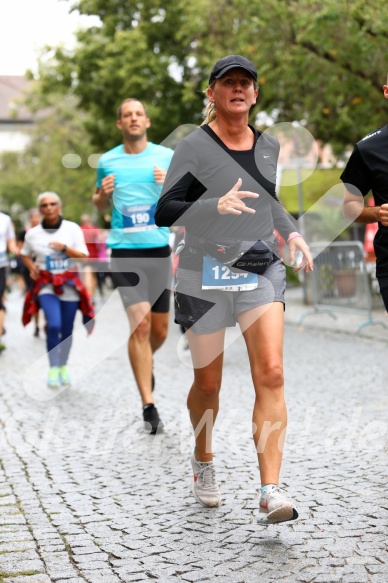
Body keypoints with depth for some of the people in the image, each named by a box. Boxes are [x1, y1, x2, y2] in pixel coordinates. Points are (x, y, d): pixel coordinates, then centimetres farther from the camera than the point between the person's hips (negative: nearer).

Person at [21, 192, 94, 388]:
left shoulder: (72, 229, -2)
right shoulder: (33, 233, 0)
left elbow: (83, 256, -2)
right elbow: (25, 255, 16)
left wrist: (65, 248, -17)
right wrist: (31, 267, -3)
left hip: (70, 284, 1)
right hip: (46, 285, -1)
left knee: (67, 330, 6)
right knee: (53, 325, -19)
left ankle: (64, 366, 26)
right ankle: (53, 368, -5)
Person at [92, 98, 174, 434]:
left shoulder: (167, 157, 5)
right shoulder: (107, 161, 7)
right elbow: (100, 204, 21)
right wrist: (103, 194, -2)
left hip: (159, 248, 1)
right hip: (124, 251, -1)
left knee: (160, 330, 9)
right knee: (139, 324, -12)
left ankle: (144, 364, 44)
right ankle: (149, 407, -6)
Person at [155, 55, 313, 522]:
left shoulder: (269, 146, 11)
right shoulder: (193, 148, -5)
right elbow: (164, 212, -11)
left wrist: (290, 232, 12)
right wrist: (216, 207, -26)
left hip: (261, 271, 3)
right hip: (206, 274, -3)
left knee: (271, 374, -13)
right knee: (208, 383, 8)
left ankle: (270, 492, -14)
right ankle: (203, 463, 37)